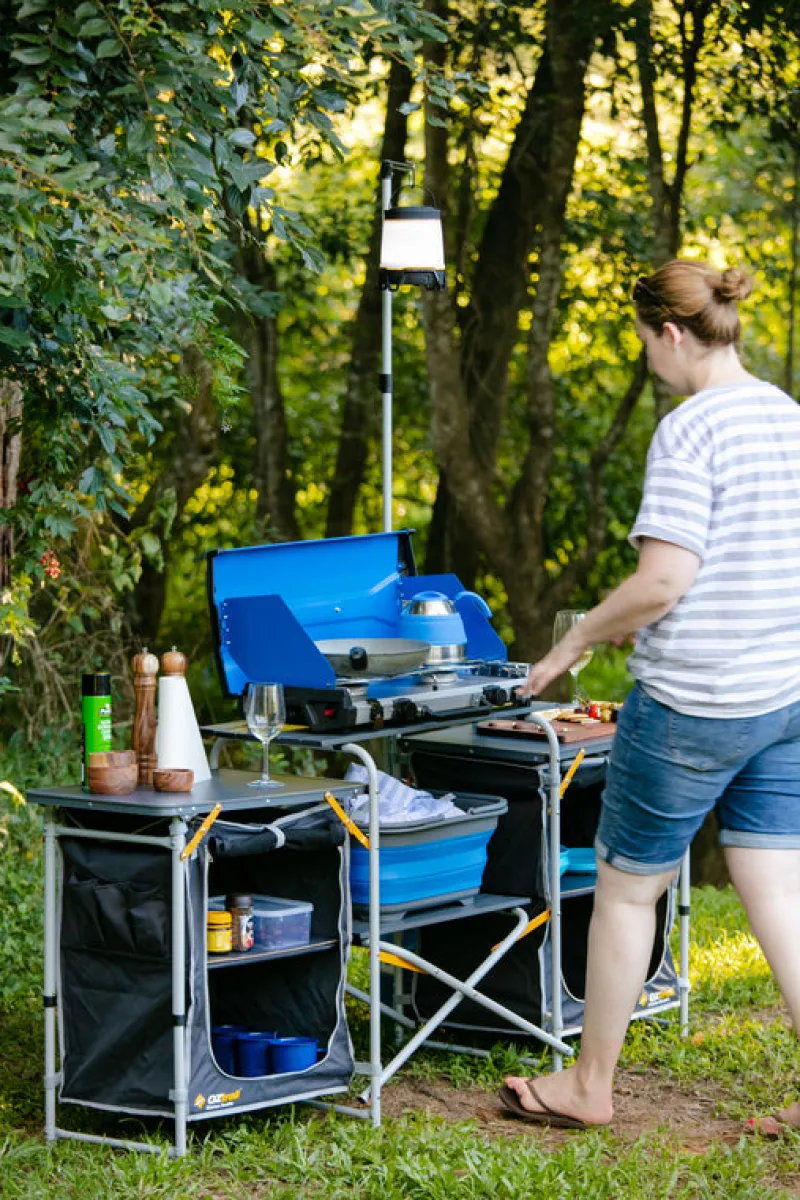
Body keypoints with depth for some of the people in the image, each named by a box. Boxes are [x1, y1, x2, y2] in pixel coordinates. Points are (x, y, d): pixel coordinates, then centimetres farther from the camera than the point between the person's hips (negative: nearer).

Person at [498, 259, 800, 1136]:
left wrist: (572, 644, -7)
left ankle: (589, 1086, 21)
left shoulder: (690, 431, -16)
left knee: (626, 889, 8)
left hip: (692, 701, -7)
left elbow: (663, 580, -22)